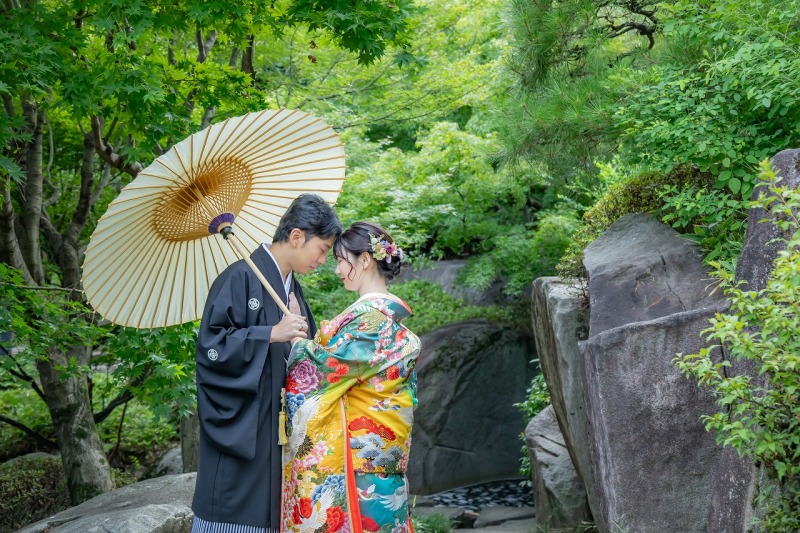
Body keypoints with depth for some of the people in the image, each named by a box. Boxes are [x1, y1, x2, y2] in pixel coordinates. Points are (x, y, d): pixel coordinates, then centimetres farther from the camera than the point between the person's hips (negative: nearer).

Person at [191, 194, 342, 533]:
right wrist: (272, 334, -21)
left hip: (278, 429, 8)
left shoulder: (292, 291, 15)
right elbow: (211, 345, -17)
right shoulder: (241, 278, -10)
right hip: (241, 427, -7)